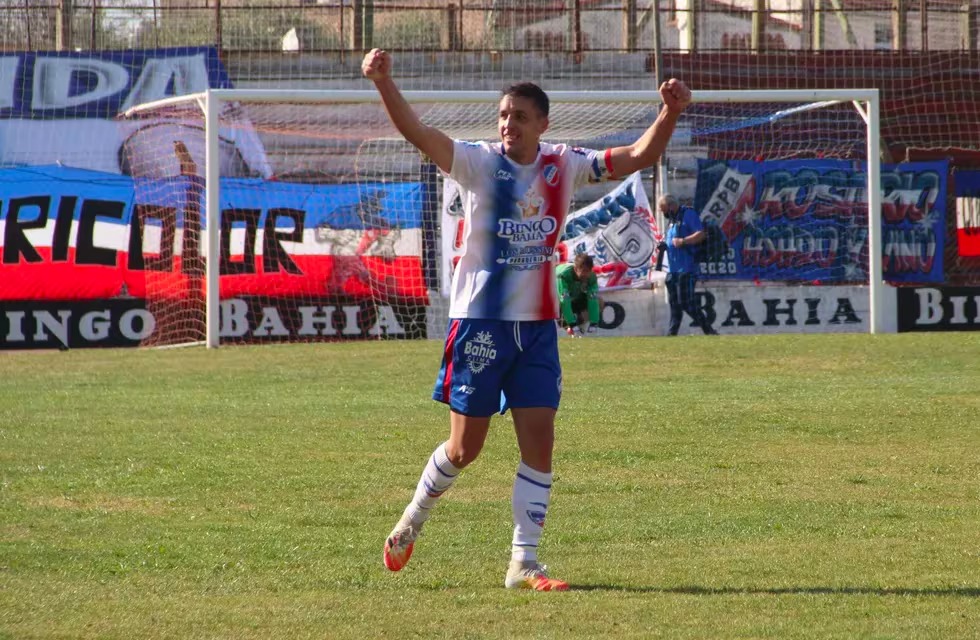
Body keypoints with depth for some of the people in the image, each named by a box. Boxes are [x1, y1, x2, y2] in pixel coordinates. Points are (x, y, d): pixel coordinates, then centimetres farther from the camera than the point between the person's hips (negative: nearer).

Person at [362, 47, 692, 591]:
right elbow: (417, 132, -23)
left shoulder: (562, 167, 2)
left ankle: (523, 564, 4)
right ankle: (413, 519, 30)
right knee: (464, 447, 2)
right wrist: (383, 82, -39)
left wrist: (669, 112, -12)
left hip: (538, 325, 3)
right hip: (480, 321, -3)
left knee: (539, 444, -3)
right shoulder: (480, 163, -9)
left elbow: (637, 157, 5)